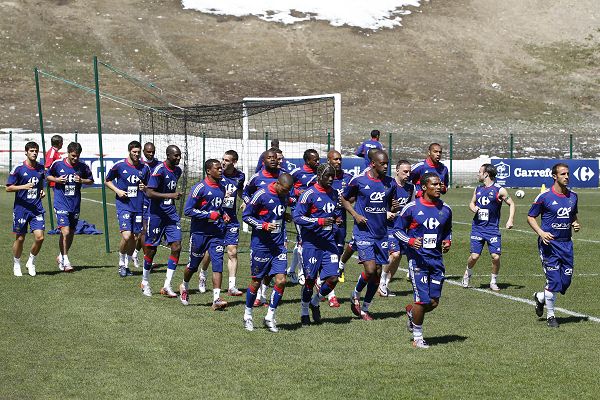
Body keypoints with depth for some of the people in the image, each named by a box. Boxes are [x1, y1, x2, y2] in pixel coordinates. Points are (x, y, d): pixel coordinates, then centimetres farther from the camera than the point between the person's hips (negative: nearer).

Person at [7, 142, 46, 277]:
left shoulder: (41, 168, 6)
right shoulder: (18, 169, -8)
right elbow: (8, 188, -7)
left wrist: (42, 191, 4)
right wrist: (24, 186, -21)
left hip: (37, 208, 3)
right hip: (21, 208, -3)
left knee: (40, 237, -9)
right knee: (20, 238, 5)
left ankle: (31, 262, 14)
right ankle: (16, 265, 26)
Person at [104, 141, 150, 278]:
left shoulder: (145, 168, 5)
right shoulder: (119, 166, -3)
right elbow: (107, 181, 9)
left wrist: (144, 188, -7)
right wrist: (117, 190, -7)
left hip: (138, 207, 4)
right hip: (123, 206, -4)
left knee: (135, 237, 6)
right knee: (126, 236, -17)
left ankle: (126, 265, 24)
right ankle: (121, 264, 5)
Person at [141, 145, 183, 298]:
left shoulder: (177, 170, 9)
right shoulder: (159, 170, -15)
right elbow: (149, 192, -21)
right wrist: (169, 195, -26)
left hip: (171, 214, 6)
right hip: (156, 214, -6)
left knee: (176, 247, -5)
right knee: (151, 249, 4)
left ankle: (167, 286, 1)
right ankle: (145, 282, 24)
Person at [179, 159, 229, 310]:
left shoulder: (222, 188, 10)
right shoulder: (199, 188, -13)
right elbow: (188, 210, -14)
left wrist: (223, 214, 8)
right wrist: (209, 215, -18)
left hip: (216, 233, 5)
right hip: (199, 233, -5)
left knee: (218, 263, -10)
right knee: (193, 265, 10)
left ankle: (216, 299, -13)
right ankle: (184, 287, 39)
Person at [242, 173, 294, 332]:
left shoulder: (285, 195, 5)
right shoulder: (261, 195, -14)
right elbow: (246, 216, -8)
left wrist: (285, 216, 4)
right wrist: (264, 225, -19)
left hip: (279, 246, 5)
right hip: (261, 246, -5)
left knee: (281, 280, -6)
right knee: (256, 281, 5)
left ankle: (270, 316, 8)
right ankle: (248, 315, 24)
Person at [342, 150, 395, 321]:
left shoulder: (389, 183, 5)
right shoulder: (358, 180, -7)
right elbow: (344, 199, 6)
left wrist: (390, 212, 2)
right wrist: (355, 215, -8)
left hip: (382, 233, 5)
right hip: (363, 231, -5)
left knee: (378, 272, 5)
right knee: (370, 270, -16)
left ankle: (365, 308, 20)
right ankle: (355, 295, 13)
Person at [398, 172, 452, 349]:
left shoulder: (445, 209, 6)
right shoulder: (412, 208, -6)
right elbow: (399, 230, 2)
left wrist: (447, 242, 1)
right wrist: (410, 241, -16)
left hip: (436, 259, 5)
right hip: (418, 259, -5)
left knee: (434, 302, 2)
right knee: (423, 300, -9)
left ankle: (412, 311, 35)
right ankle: (417, 337, 10)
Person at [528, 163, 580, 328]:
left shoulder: (573, 196, 8)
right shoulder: (544, 196, -9)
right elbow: (531, 217, -2)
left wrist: (576, 224, 2)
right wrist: (541, 232, -16)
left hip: (566, 243, 6)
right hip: (549, 242, -5)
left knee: (566, 281, 4)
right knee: (554, 280, -7)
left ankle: (541, 297, 31)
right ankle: (550, 315, 10)